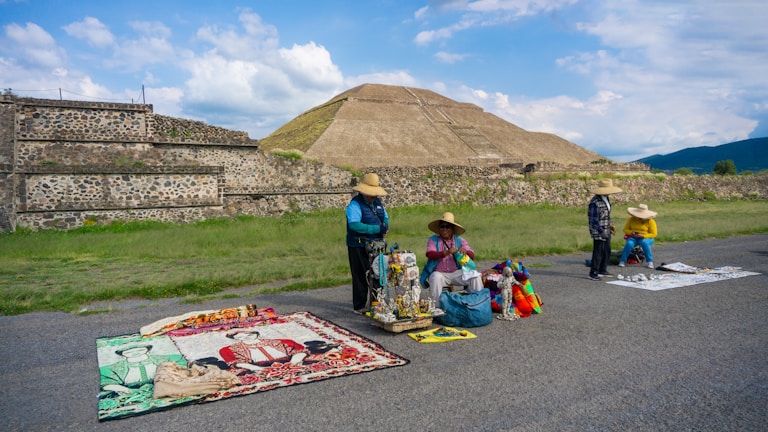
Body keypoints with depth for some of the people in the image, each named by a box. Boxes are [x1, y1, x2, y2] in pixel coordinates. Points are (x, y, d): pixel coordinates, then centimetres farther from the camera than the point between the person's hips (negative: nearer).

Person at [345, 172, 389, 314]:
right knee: (361, 277, -2)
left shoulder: (377, 202, 11)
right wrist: (377, 229, -27)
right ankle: (360, 306, 9)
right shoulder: (355, 204, -14)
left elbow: (385, 216, 23)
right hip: (359, 247, -7)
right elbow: (354, 224, -27)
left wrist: (386, 225, -3)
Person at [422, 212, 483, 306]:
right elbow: (430, 254, -16)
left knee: (476, 276, -17)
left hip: (456, 273, 3)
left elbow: (472, 256, -3)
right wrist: (446, 252, -33)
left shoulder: (460, 240, 7)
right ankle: (436, 306, -25)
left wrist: (465, 251, -28)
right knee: (435, 278, -35)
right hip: (439, 273, -2)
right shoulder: (433, 240, 1)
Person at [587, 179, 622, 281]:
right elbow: (594, 220, -22)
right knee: (598, 252, -5)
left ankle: (602, 270, 29)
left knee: (607, 252, 16)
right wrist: (601, 231, -23)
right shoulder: (595, 202, -21)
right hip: (598, 232, -9)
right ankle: (593, 273, 3)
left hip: (606, 232, 9)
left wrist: (609, 225, 18)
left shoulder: (606, 199, 9)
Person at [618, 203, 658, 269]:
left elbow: (653, 234, -5)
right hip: (633, 238, 1)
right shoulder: (631, 219, -1)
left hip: (646, 238, -1)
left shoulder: (651, 221, -6)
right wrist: (631, 232, -17)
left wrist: (643, 235, -21)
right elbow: (625, 229, 6)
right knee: (629, 244, -33)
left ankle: (650, 262, -24)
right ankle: (622, 261, -25)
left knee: (644, 243, -37)